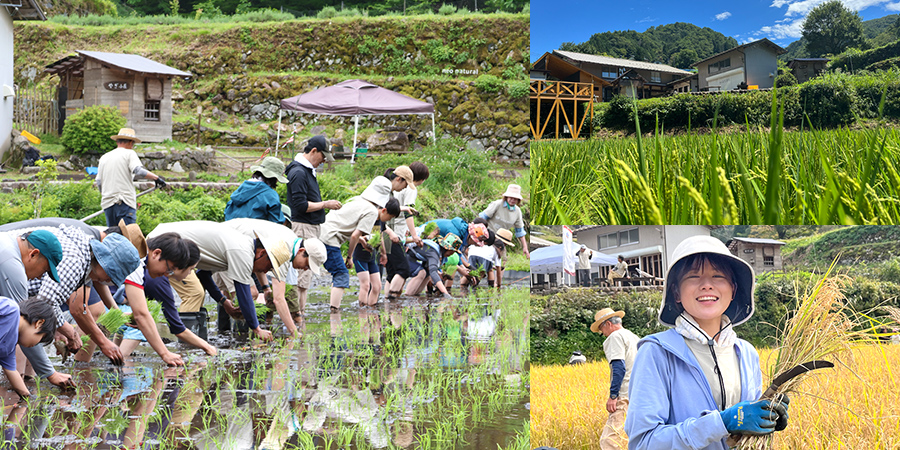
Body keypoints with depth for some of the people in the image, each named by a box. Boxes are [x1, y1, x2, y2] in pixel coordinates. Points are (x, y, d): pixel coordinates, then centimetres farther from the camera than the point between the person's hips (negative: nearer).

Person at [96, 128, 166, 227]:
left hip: (107, 203, 5)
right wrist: (156, 177, -10)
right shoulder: (129, 153, 1)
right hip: (125, 203, -5)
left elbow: (99, 182, 18)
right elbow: (139, 171, -16)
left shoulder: (104, 158, 17)